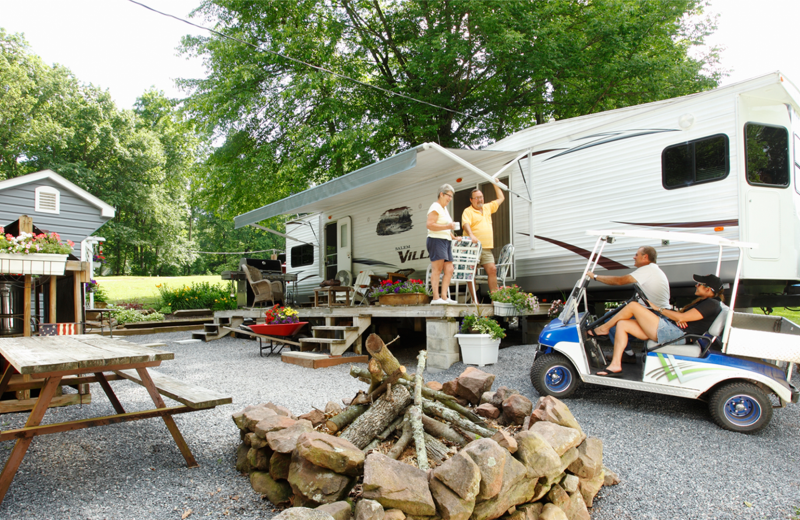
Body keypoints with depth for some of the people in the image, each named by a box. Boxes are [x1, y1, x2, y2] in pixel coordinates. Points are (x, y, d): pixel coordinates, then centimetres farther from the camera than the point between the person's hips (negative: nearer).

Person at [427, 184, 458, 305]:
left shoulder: (444, 209, 24)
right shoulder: (435, 207, -6)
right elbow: (430, 225, -18)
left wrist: (453, 237, 24)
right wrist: (447, 227, -21)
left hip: (446, 242, 10)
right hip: (436, 240, -10)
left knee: (449, 270, 1)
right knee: (437, 269, -14)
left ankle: (444, 297, -1)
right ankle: (436, 298, -17)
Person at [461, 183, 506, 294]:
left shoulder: (487, 208, 21)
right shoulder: (468, 211, 1)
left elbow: (501, 198, 33)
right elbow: (466, 224, -18)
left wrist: (495, 184, 32)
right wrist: (471, 235, -35)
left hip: (486, 249, 5)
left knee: (492, 270, -6)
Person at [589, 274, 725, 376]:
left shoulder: (711, 304, -8)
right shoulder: (702, 301, 23)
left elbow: (681, 318, -17)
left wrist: (658, 308, -6)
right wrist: (678, 317, -6)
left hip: (671, 332, -11)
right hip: (668, 329, 11)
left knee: (633, 305, -13)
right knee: (622, 324, -1)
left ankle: (603, 328, 3)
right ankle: (615, 365, -7)